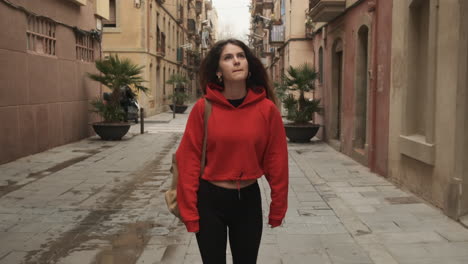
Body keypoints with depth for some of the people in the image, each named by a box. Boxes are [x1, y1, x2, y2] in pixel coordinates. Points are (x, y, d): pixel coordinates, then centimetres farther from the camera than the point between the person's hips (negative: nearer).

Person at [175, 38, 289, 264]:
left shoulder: (267, 108, -8)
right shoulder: (203, 108, -11)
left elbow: (276, 160, -2)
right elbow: (189, 160, -8)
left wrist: (277, 208, 3)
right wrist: (189, 211, -8)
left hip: (249, 200, 1)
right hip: (210, 200, -1)